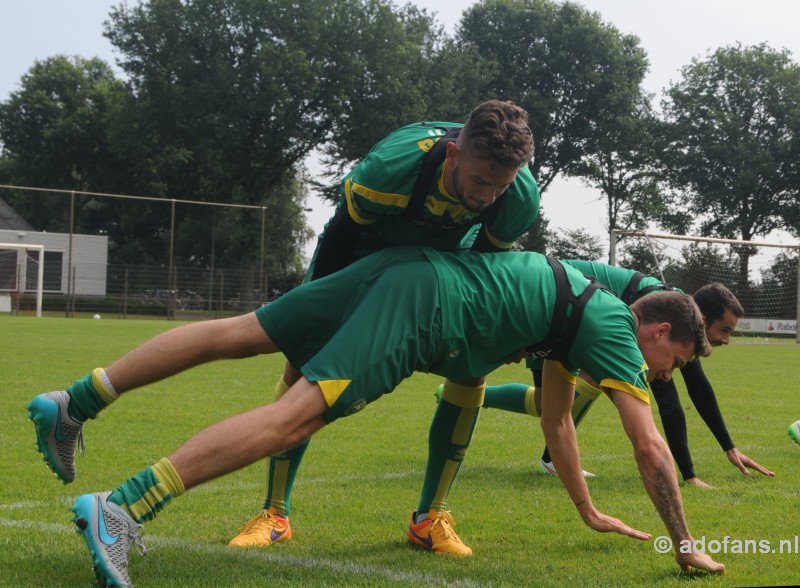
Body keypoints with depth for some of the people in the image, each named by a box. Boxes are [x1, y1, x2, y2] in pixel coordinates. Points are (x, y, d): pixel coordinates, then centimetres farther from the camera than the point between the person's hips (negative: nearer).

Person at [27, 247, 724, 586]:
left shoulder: (582, 313, 31)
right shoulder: (615, 331, 6)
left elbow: (556, 423, 39)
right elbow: (651, 449, 2)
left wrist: (589, 512, 44)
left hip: (405, 266, 9)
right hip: (431, 307, -9)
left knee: (239, 333, 3)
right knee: (295, 416, -20)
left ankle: (73, 403, 3)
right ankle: (119, 510, -32)